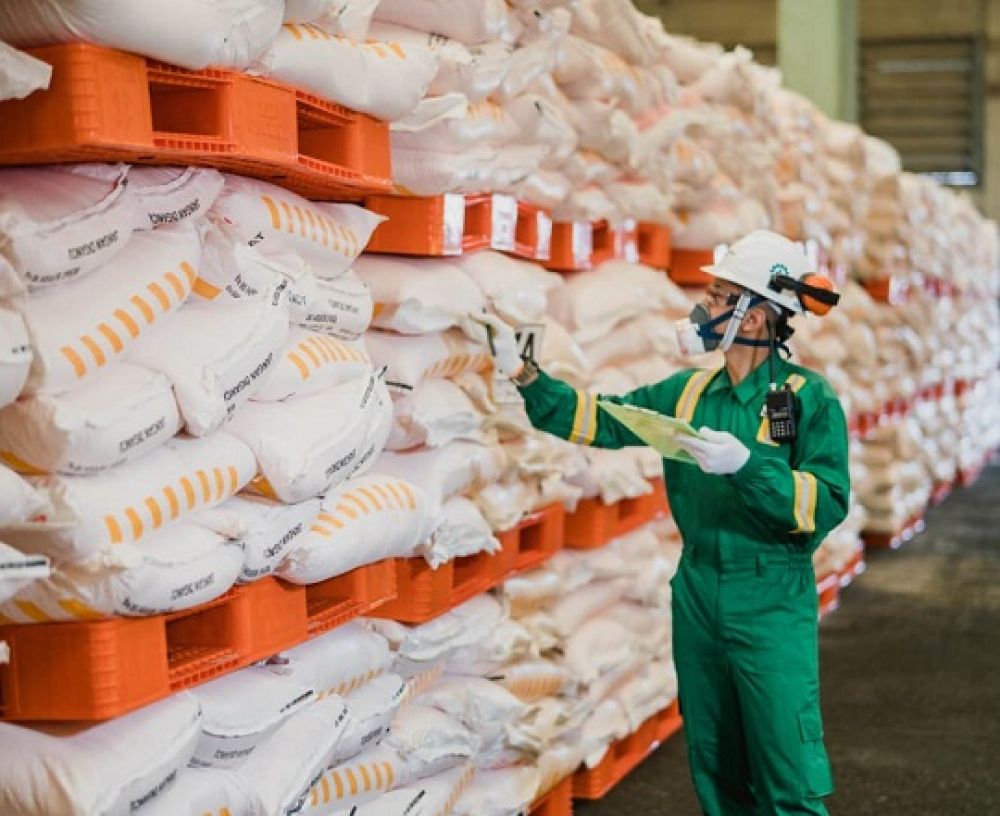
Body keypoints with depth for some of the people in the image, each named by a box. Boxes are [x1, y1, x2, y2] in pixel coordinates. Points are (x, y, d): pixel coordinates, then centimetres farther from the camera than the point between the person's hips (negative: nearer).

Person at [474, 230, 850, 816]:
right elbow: (600, 421, 6)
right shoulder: (690, 392, 6)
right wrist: (523, 372, -1)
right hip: (697, 597, 6)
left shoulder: (810, 398, -9)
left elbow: (828, 505, -16)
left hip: (771, 608, -5)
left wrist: (747, 466, -27)